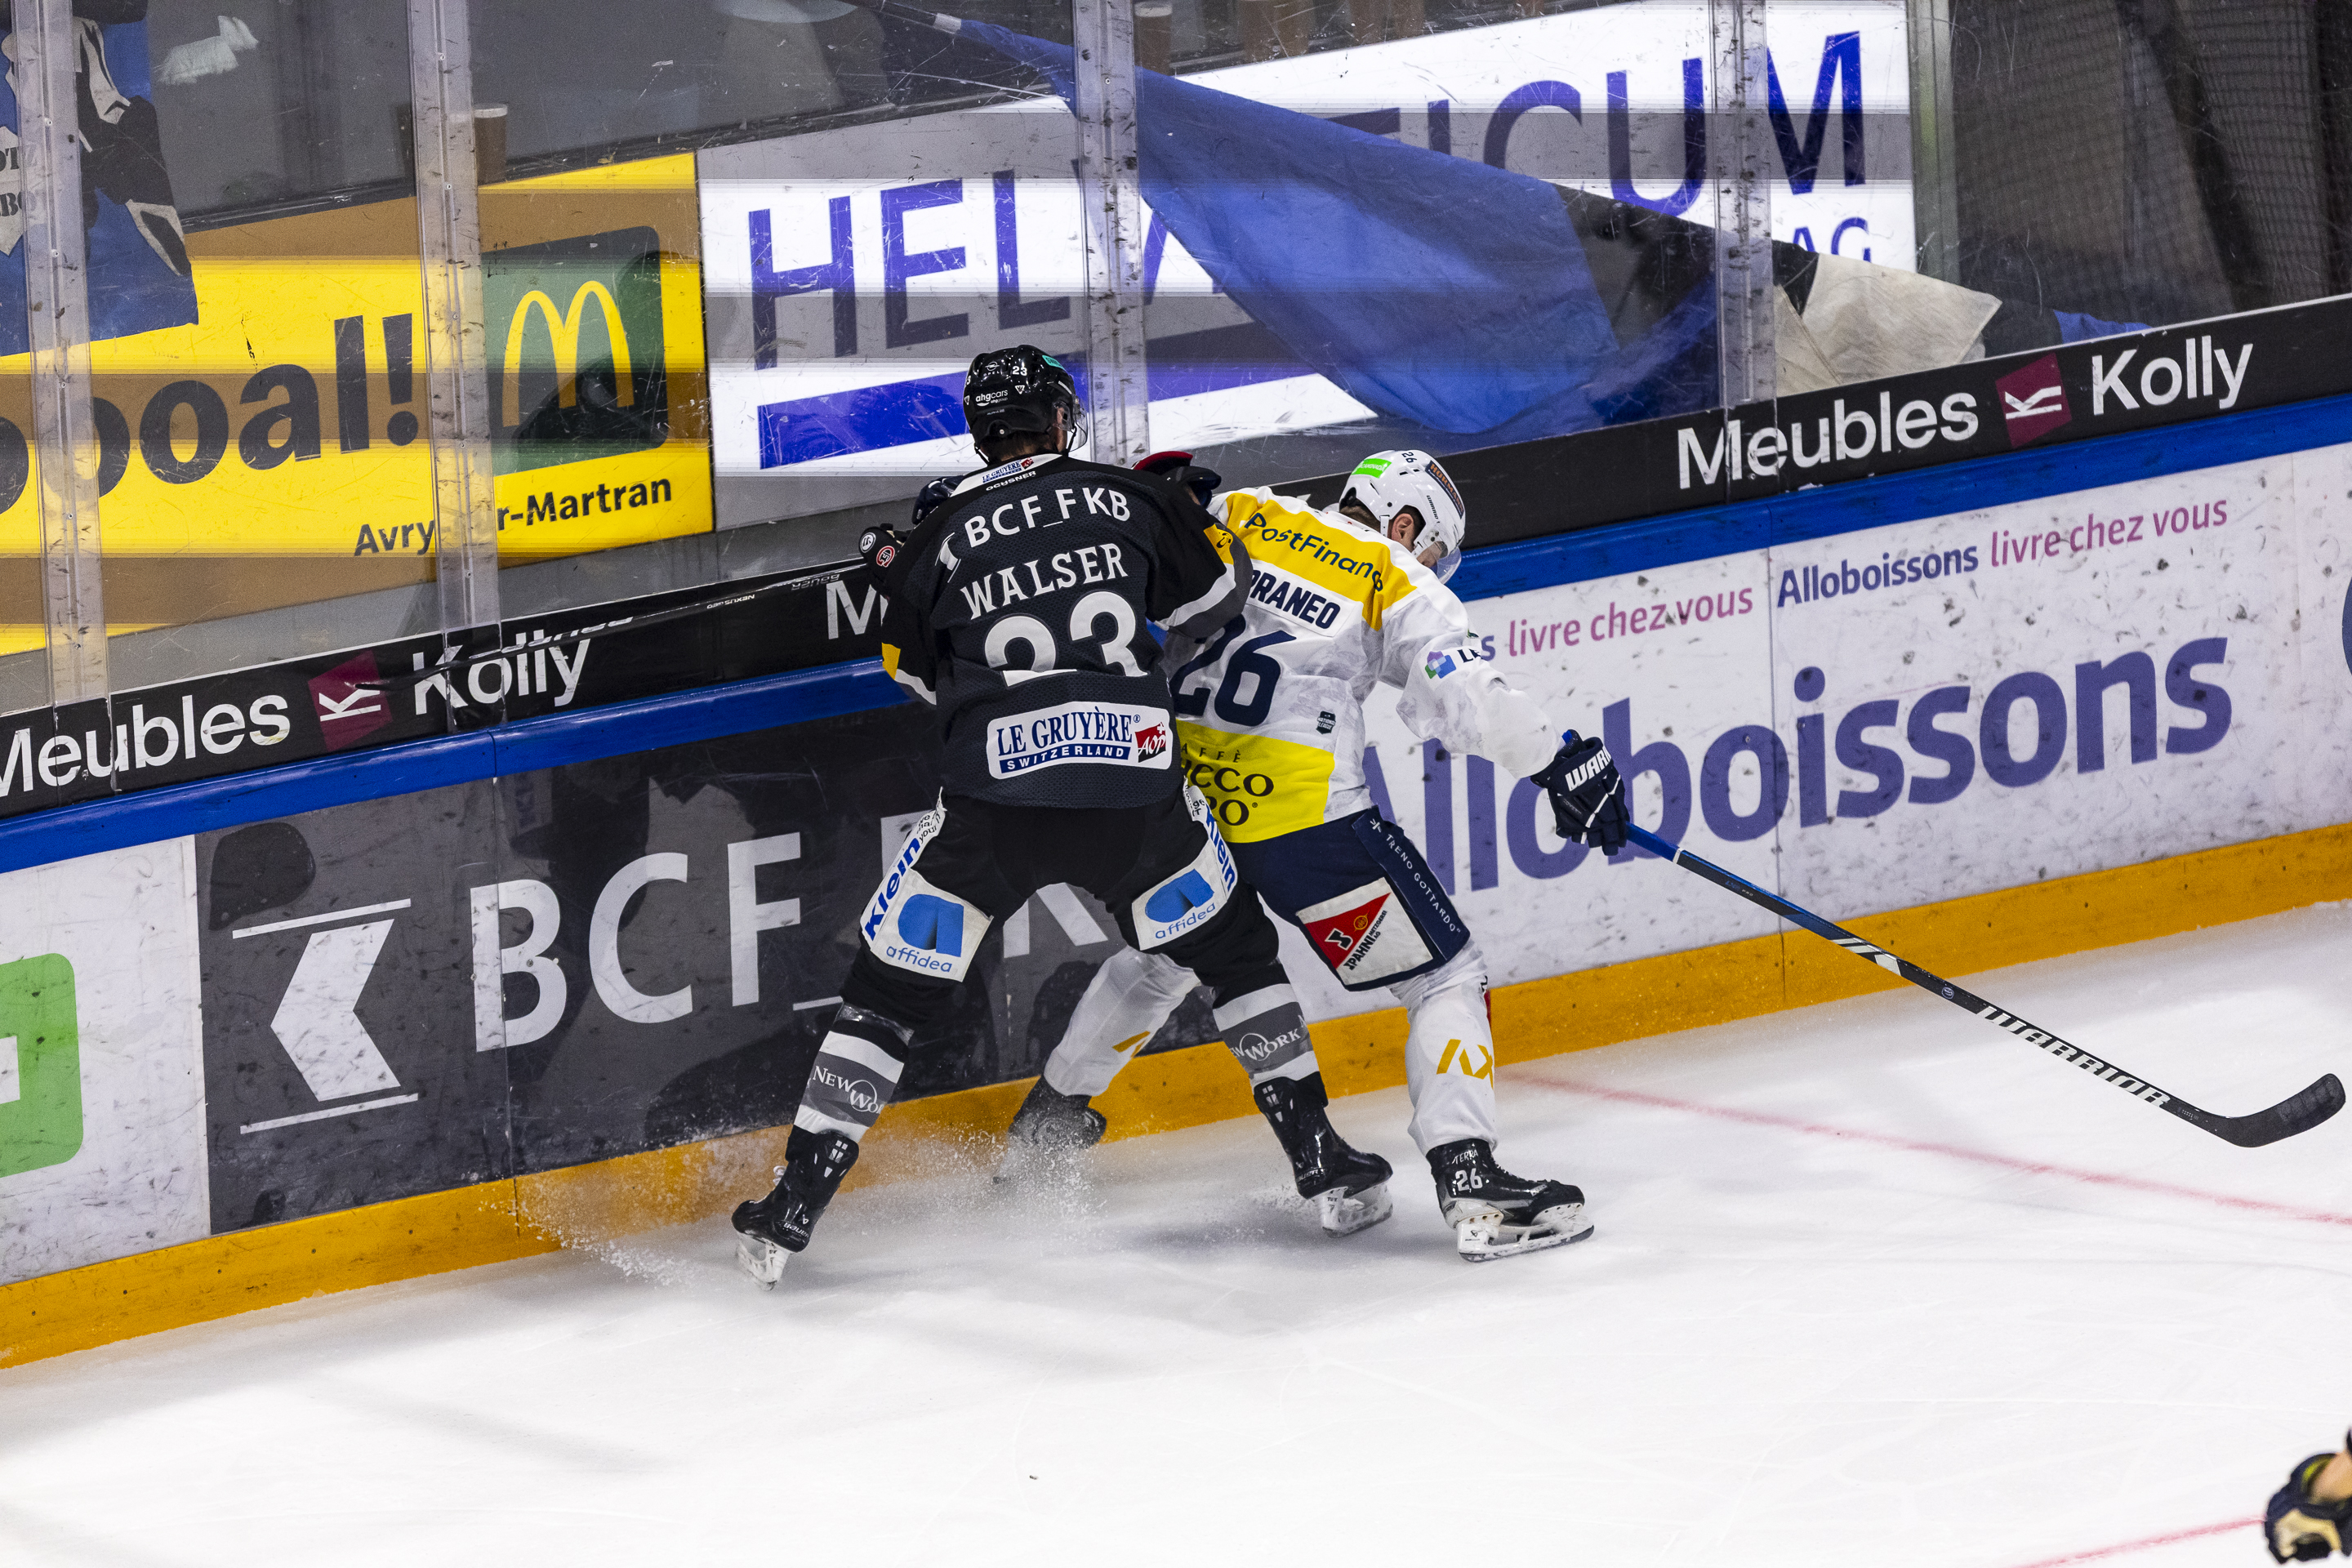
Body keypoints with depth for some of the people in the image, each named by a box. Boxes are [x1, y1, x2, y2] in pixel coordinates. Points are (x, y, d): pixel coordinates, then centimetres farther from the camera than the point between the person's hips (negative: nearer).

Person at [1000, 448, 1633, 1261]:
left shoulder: (1239, 519, 14)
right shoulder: (1402, 589, 1)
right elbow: (1468, 697, -8)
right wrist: (1565, 762, -4)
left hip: (1176, 789, 6)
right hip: (1297, 811, -6)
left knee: (1165, 954, 34)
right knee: (1444, 977, 2)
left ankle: (1048, 1115, 47)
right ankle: (1470, 1182, -14)